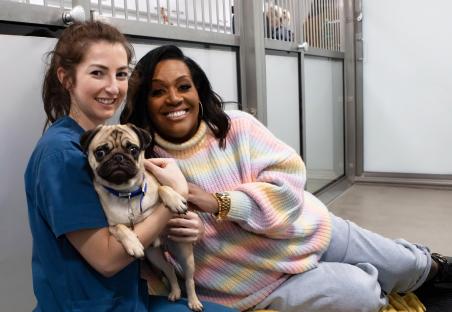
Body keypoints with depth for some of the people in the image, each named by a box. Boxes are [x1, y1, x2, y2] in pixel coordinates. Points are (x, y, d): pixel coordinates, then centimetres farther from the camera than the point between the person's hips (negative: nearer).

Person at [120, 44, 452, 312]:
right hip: (269, 278, -2)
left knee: (406, 266, 16)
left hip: (311, 231, 3)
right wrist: (164, 232, -34)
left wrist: (219, 202, -31)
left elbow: (289, 180, -20)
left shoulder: (237, 126, -14)